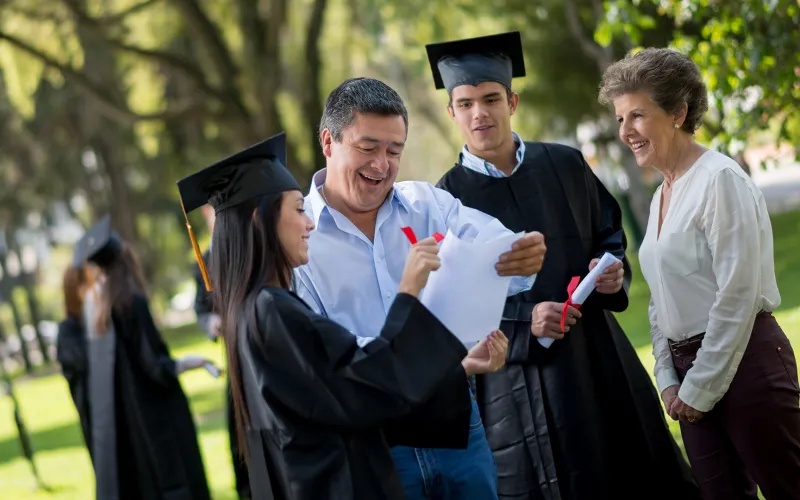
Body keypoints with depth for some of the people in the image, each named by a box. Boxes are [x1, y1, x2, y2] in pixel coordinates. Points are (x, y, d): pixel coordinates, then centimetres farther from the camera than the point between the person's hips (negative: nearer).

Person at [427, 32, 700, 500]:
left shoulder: (565, 165, 6)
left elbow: (610, 233, 15)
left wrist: (613, 270, -7)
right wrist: (523, 319, -20)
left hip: (599, 361, 3)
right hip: (518, 375, -3)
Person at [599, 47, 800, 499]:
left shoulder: (720, 180, -13)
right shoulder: (663, 196, 13)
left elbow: (738, 296, -17)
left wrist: (701, 389, -14)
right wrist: (668, 379, 6)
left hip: (744, 362, -8)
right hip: (690, 369, 8)